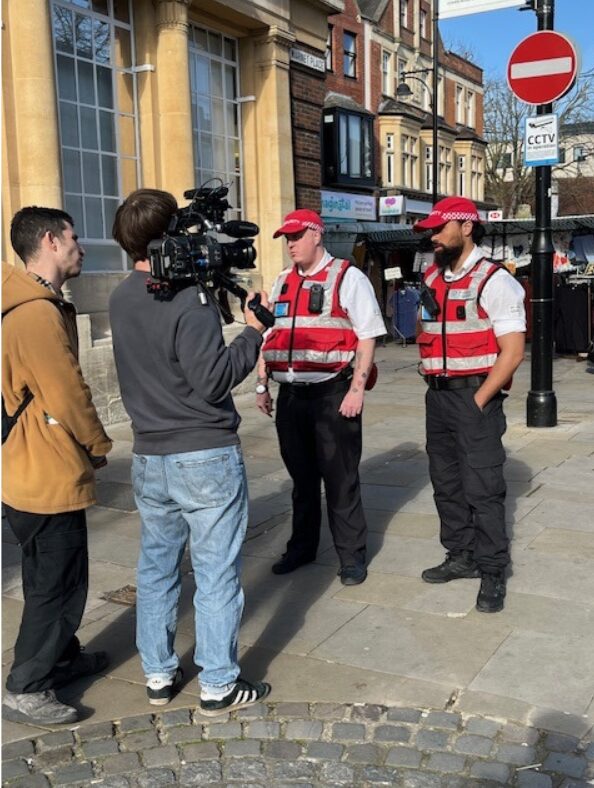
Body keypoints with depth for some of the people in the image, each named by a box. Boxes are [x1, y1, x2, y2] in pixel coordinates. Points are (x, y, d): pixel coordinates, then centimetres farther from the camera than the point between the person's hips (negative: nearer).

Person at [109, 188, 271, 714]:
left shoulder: (121, 299, 5)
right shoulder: (190, 299, -19)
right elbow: (214, 381, -20)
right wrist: (253, 333, -8)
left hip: (148, 458, 7)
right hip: (206, 458, -7)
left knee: (156, 568, 17)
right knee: (216, 573, 5)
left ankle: (158, 675, 29)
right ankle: (219, 686, 16)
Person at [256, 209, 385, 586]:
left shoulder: (348, 278, -4)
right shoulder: (282, 282, 15)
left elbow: (367, 336, -9)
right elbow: (269, 336, 19)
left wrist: (357, 389, -15)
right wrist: (263, 385, 15)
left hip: (332, 393, -6)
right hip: (291, 394, 6)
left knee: (340, 479, 2)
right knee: (301, 475, 16)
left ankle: (352, 556, 16)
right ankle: (302, 547, 32)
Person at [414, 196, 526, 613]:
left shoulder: (494, 280, -9)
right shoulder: (433, 280, 13)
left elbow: (513, 350, -14)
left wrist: (479, 399, -15)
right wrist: (431, 378, 9)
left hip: (475, 395, -7)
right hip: (438, 394, 8)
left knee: (483, 487, -4)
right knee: (446, 482, 14)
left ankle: (493, 572, 9)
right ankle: (461, 556, 29)